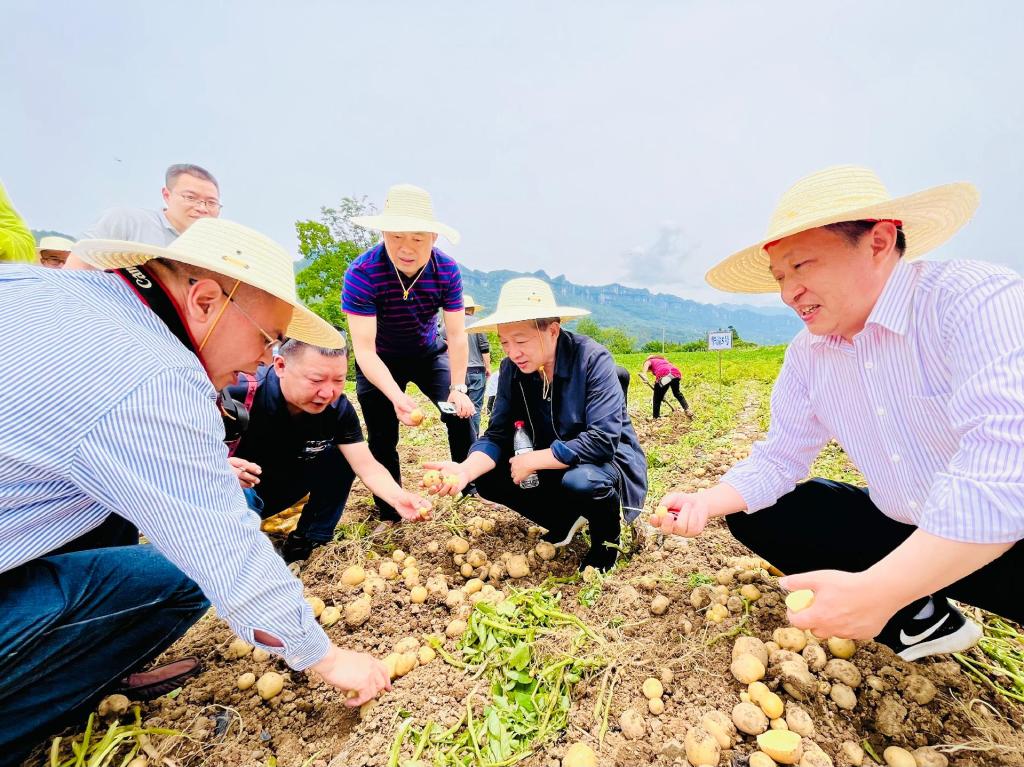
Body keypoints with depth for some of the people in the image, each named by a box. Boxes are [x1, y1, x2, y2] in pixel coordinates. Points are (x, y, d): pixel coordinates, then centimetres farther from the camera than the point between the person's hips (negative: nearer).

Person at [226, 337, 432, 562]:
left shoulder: (338, 408, -18)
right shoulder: (239, 393, -31)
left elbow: (368, 467, -21)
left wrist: (398, 497, -40)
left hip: (282, 487, 4)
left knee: (340, 458, -14)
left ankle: (305, 543, 5)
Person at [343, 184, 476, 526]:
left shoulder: (447, 270, -22)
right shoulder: (361, 274, -30)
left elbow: (456, 334, -17)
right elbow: (364, 349, -32)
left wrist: (458, 388, -24)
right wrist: (396, 396, -45)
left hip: (428, 353, 2)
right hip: (379, 361, -2)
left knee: (460, 413, -9)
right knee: (382, 438, 0)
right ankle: (389, 515, 18)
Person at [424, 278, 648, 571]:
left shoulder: (592, 359, -25)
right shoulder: (512, 367, -10)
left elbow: (603, 440, -31)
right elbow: (497, 435, -11)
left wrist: (531, 461, -26)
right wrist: (465, 469, -31)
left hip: (608, 459, -5)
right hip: (554, 465, 6)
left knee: (580, 480, -37)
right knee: (488, 477, -12)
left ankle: (606, 541, -1)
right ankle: (566, 520, 11)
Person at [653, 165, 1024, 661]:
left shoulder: (980, 302, -21)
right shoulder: (807, 355, -1)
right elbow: (779, 457, 4)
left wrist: (875, 590, -34)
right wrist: (705, 503, -12)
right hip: (903, 535, 7)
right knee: (752, 516, 1)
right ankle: (921, 620, 11)